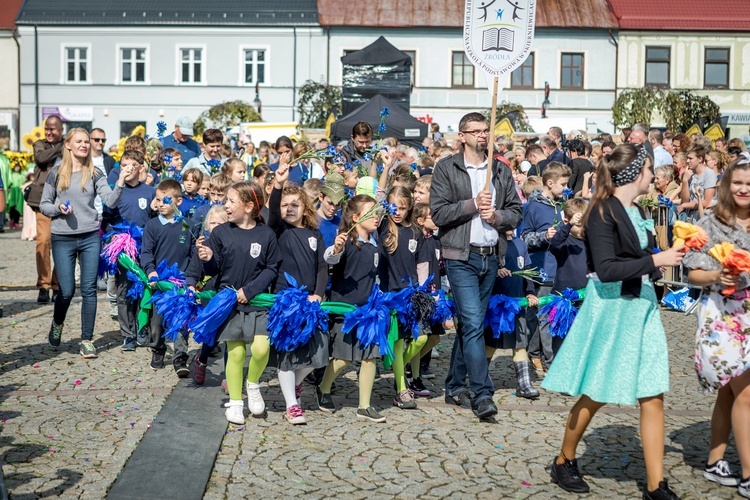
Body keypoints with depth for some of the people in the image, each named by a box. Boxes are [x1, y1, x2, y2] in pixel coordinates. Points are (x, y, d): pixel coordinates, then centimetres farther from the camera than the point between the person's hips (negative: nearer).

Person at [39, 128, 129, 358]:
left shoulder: (95, 174, 4)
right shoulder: (56, 173, 3)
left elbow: (111, 201, -7)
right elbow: (43, 205, 7)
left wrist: (121, 181, -22)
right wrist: (58, 208, -13)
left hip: (90, 237, 1)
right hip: (63, 239, -1)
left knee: (89, 289, 0)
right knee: (67, 290, -1)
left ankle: (87, 340, 9)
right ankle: (57, 324, 31)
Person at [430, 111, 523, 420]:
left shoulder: (501, 172, 13)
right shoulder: (446, 168, 0)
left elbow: (516, 212, 12)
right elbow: (438, 213, -7)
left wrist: (496, 215, -8)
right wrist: (472, 204, -14)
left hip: (491, 256, 5)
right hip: (461, 257, -5)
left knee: (469, 323, 12)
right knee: (473, 323, -12)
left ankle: (455, 388, 23)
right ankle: (482, 394, -10)